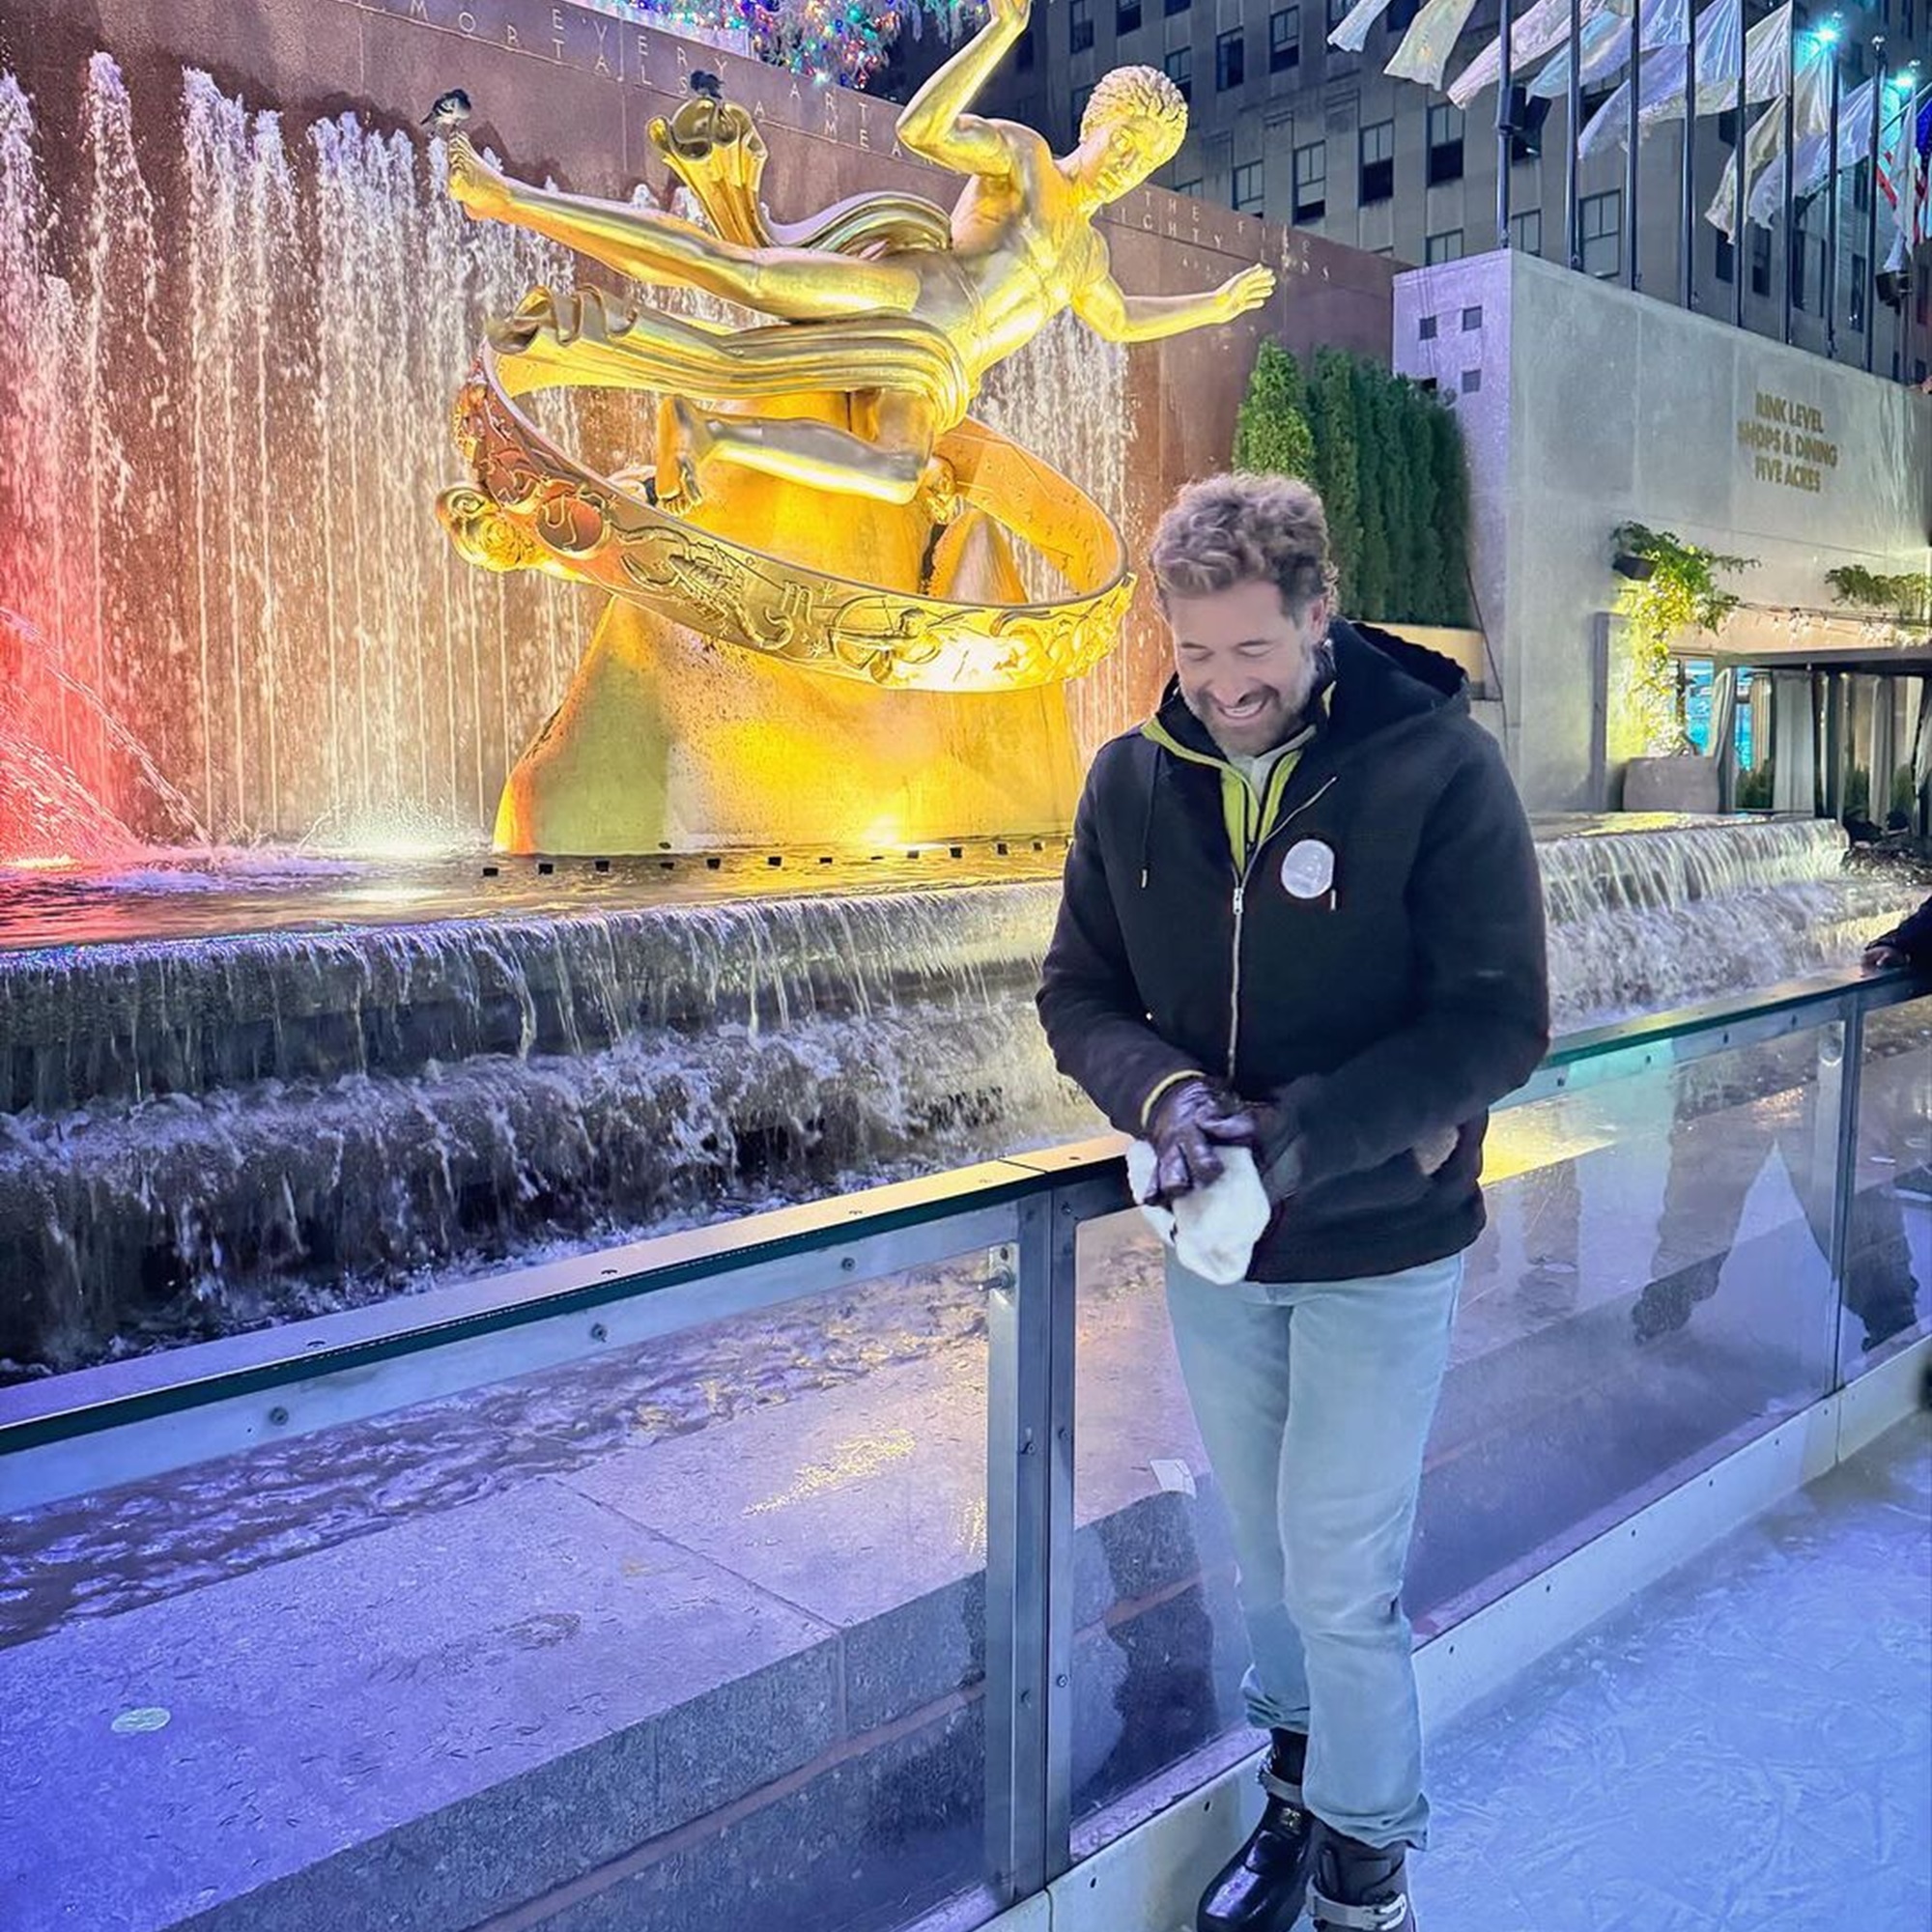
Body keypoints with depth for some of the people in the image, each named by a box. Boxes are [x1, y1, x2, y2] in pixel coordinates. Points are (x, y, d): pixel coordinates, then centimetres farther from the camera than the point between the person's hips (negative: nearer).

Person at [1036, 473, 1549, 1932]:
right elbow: (1079, 993, 3)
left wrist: (1298, 1134, -27)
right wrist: (1164, 1096, -19)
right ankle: (1298, 1791, 43)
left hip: (1380, 1250, -4)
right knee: (1265, 1554, 19)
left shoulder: (1439, 766, -16)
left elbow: (1500, 1024, -16)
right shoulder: (1132, 782, -4)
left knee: (1340, 1581, 4)